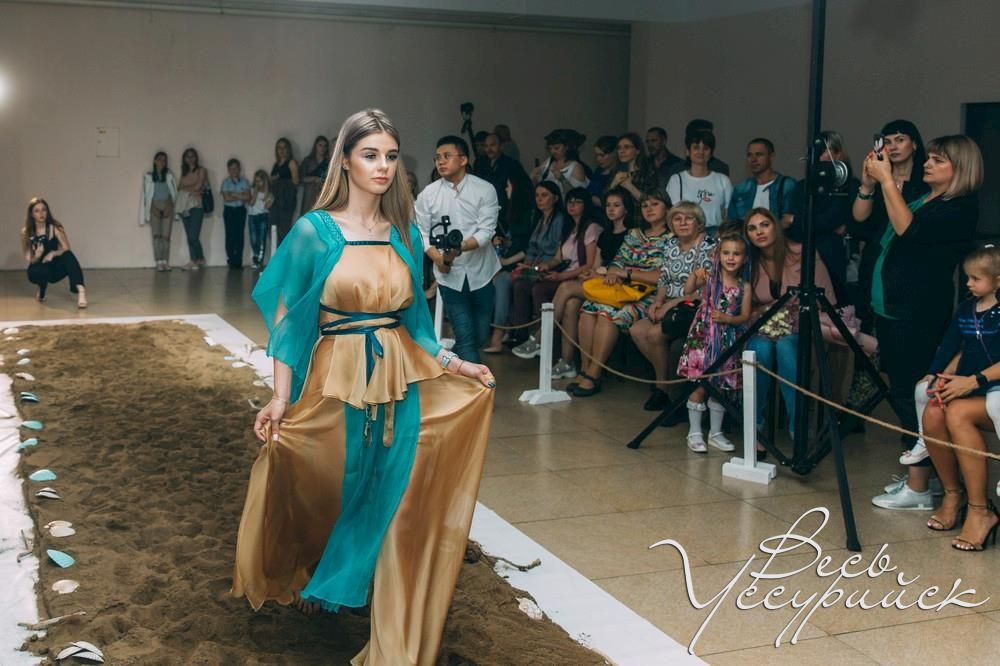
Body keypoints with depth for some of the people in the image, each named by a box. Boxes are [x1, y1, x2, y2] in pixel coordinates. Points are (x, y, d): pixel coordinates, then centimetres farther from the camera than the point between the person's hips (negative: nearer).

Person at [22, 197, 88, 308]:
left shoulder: (55, 228, -9)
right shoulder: (26, 232, -7)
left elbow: (67, 249, -13)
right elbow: (29, 260, -5)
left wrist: (53, 253, -32)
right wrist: (37, 256, -28)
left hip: (55, 268, 0)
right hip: (38, 270, 0)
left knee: (68, 255, -32)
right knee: (42, 271, -38)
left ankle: (80, 290, -48)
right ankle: (41, 291, -1)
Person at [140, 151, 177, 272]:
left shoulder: (169, 175, 6)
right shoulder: (148, 175, 3)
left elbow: (174, 191, 5)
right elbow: (145, 194, 2)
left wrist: (169, 205, -6)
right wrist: (153, 208, -6)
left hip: (167, 207, 1)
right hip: (154, 207, -1)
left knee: (166, 236, -2)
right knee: (156, 235, -7)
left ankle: (166, 261, 1)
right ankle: (159, 262, -8)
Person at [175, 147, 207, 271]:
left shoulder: (201, 170, 4)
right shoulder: (184, 172, 20)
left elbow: (198, 186, -7)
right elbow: (179, 187, 9)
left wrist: (185, 188, 5)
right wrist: (191, 190, -6)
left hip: (196, 205, -6)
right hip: (184, 206, 6)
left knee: (193, 236, -14)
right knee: (190, 236, 4)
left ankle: (193, 261, -12)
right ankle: (200, 259, 10)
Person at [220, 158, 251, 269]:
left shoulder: (244, 182, 5)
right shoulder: (226, 182, 2)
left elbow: (248, 197, -6)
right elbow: (227, 198, -10)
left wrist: (234, 194, -11)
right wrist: (241, 196, -8)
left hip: (241, 210, 1)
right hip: (229, 210, -1)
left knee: (240, 235, -2)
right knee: (230, 235, -4)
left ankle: (238, 261, 1)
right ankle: (231, 260, 0)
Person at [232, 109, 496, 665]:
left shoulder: (406, 235, 7)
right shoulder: (315, 230, -4)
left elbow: (413, 319, 12)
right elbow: (289, 317, -3)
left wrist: (453, 364, 0)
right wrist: (281, 395, -10)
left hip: (402, 387, 3)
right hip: (336, 384, -3)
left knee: (393, 510, 4)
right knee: (327, 495, 11)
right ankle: (302, 579, 43)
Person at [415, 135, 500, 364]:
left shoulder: (485, 190, -6)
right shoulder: (428, 194, -1)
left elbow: (486, 231, -13)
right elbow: (421, 233, 1)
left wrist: (460, 248, -30)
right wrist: (437, 257, -17)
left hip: (480, 272, 1)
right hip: (450, 275, -1)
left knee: (481, 336, 13)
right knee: (465, 338, -6)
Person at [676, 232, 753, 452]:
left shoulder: (744, 286, 2)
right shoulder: (709, 277, -5)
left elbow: (745, 316, 1)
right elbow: (688, 292, -19)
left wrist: (726, 318, -16)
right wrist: (694, 276, -36)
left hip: (727, 341, 3)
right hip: (704, 337, -3)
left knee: (721, 386, 10)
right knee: (700, 385, -3)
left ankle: (716, 433, 23)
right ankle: (694, 432, 8)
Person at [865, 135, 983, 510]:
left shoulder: (962, 209, -8)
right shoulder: (919, 199, 18)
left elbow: (909, 229, -22)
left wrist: (886, 180, -20)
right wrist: (868, 181, 10)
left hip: (919, 316, -8)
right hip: (888, 308, 9)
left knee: (909, 394, -8)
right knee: (901, 394, 11)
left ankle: (918, 489, -2)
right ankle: (915, 471, 21)